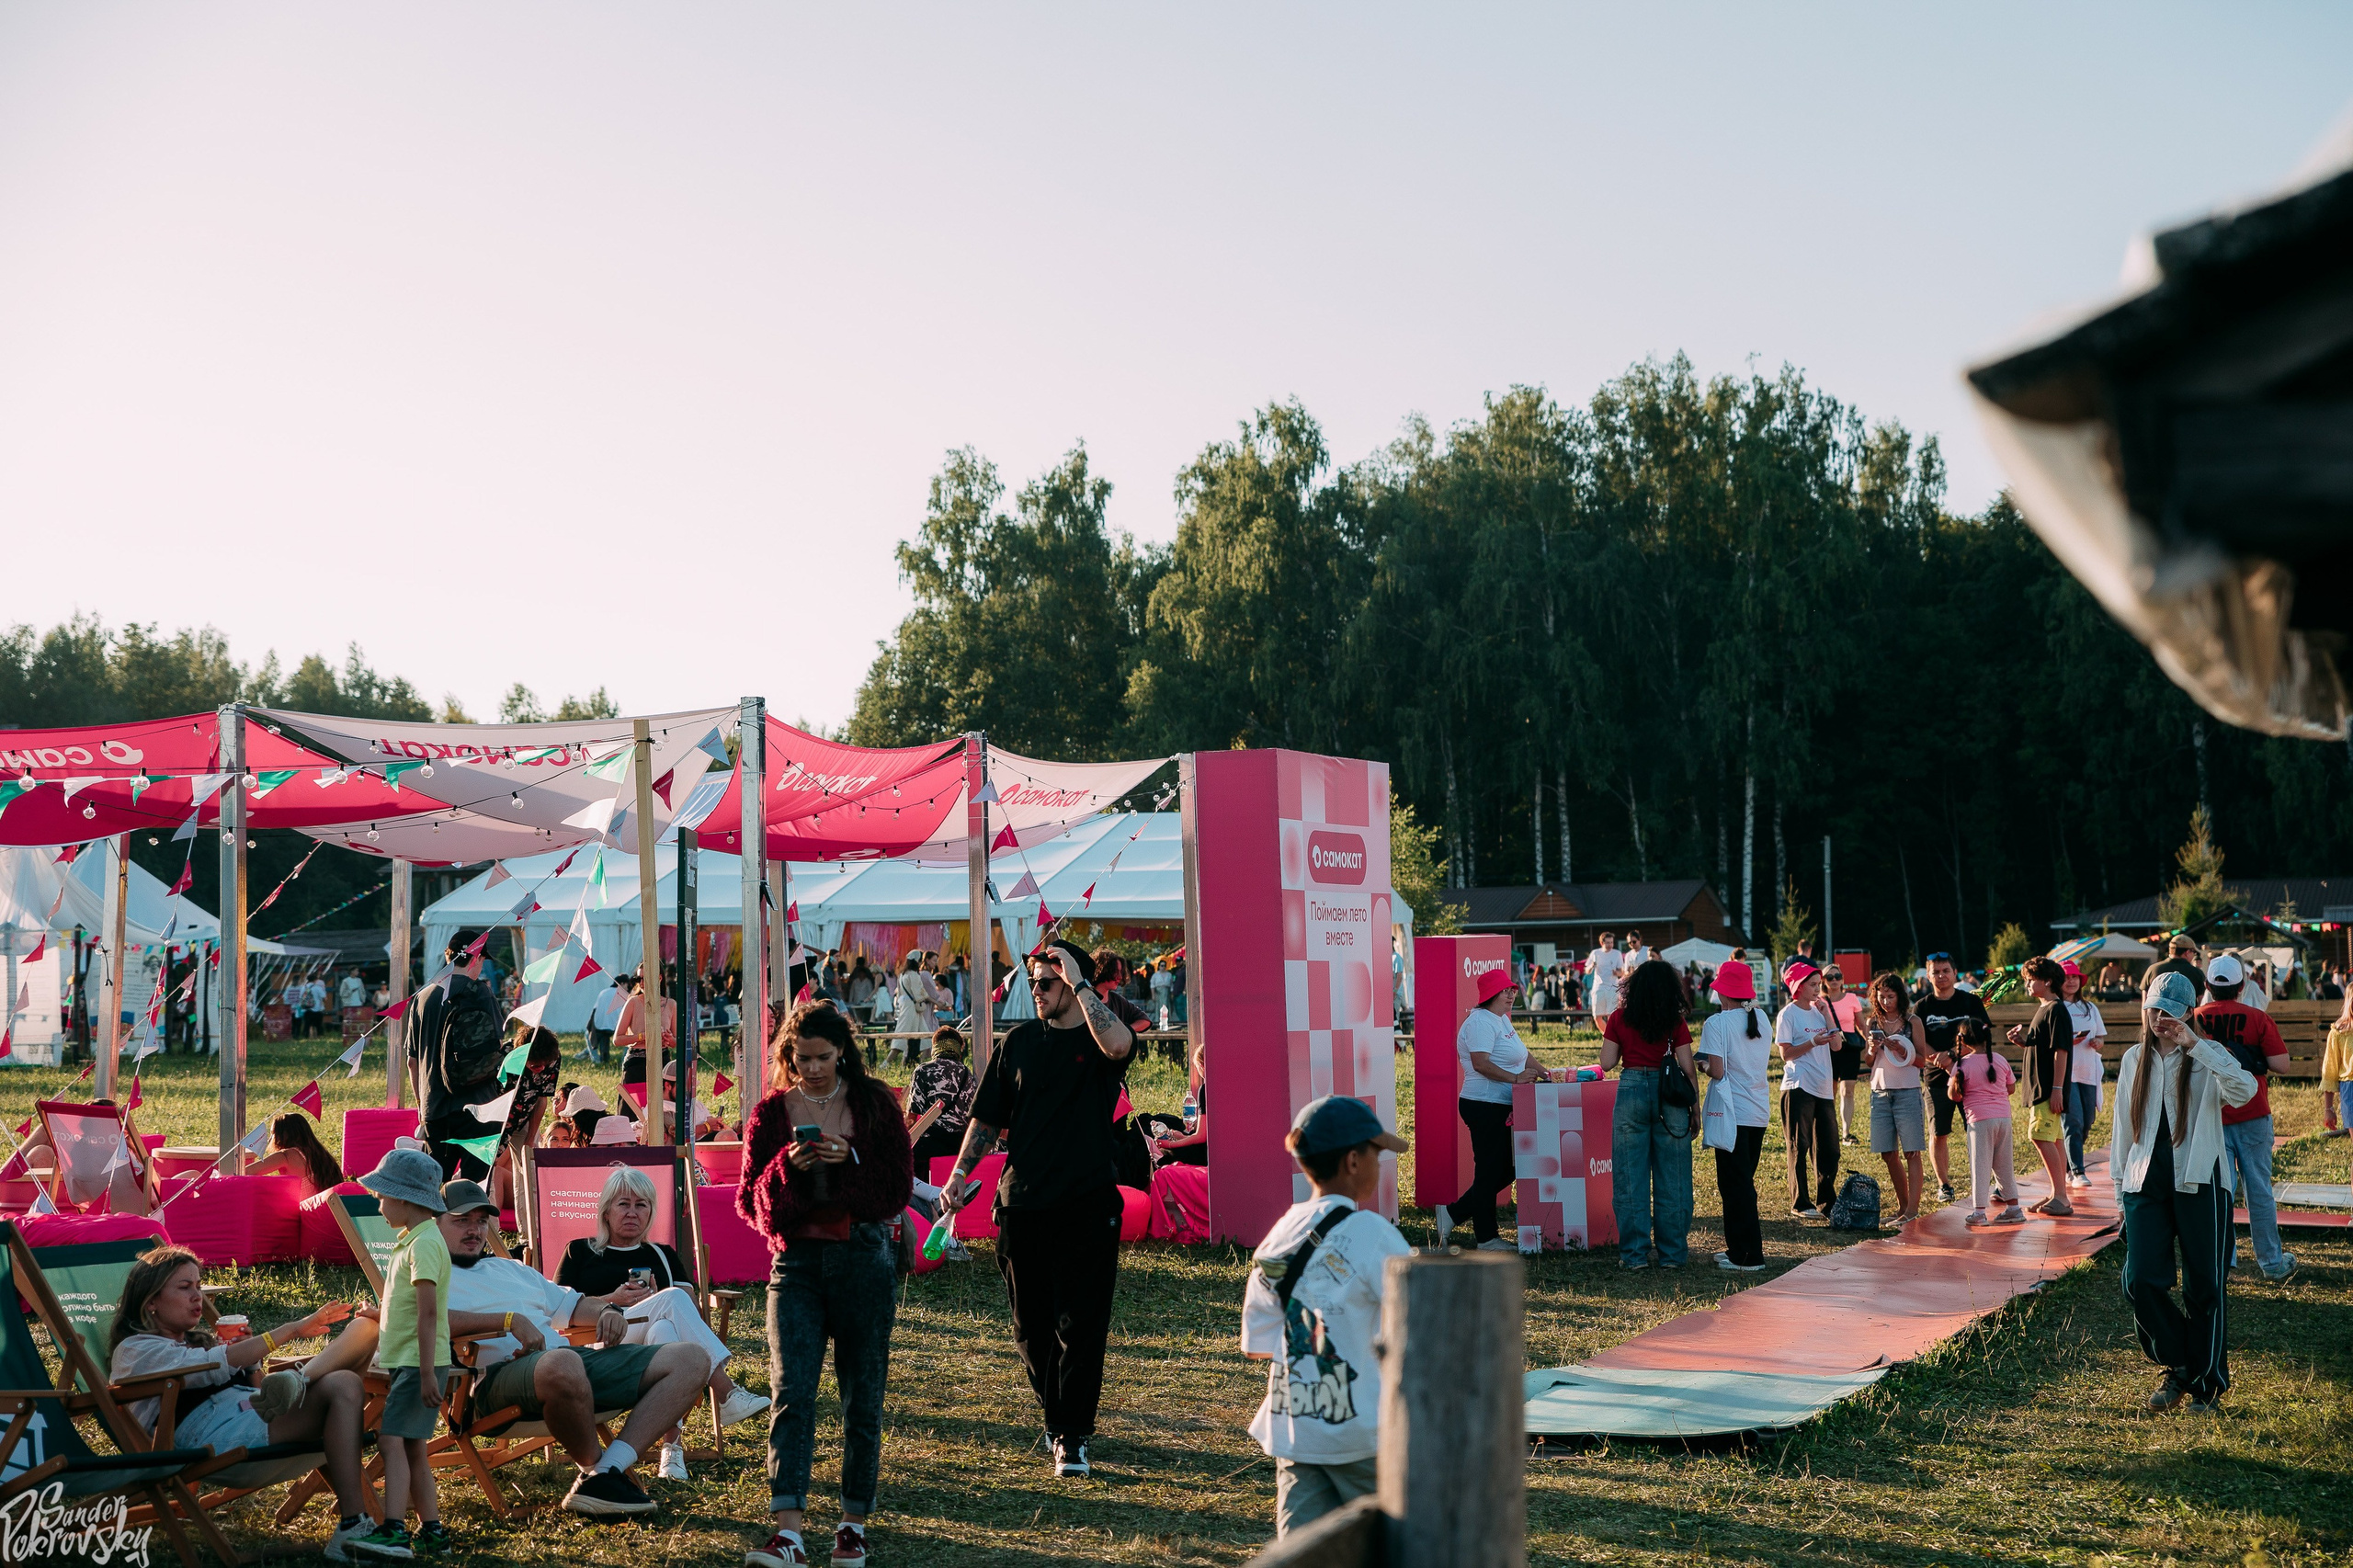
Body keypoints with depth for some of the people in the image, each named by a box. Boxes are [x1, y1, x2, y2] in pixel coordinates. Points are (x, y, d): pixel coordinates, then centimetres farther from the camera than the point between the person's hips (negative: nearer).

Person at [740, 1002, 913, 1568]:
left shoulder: (874, 1105, 3)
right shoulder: (771, 1113, 6)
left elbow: (898, 1189, 0)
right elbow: (749, 1202, 4)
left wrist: (850, 1161, -15)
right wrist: (786, 1168, -15)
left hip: (864, 1259, 0)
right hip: (796, 1261, 0)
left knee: (862, 1394, 5)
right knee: (791, 1390, -13)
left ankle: (855, 1522, 19)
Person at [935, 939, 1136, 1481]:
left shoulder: (1100, 1039, -1)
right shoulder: (1022, 1040, 10)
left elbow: (1119, 1043, -28)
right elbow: (988, 1118, 14)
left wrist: (1077, 980, -22)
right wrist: (957, 1177, 5)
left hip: (1088, 1204, -4)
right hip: (1023, 1204, 4)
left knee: (1080, 1324, -4)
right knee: (1031, 1324, 11)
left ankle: (1073, 1437, 2)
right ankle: (1057, 1417, 28)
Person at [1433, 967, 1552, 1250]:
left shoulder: (1502, 1020, 17)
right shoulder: (1481, 1022, -15)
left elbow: (1520, 1056, 24)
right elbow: (1481, 1063, -25)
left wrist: (1543, 1074, 11)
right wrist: (1515, 1078, -29)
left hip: (1501, 1109, 10)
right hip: (1485, 1108, -10)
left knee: (1505, 1171, 13)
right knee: (1489, 1173, -2)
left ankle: (1453, 1214, 20)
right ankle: (1486, 1238, 7)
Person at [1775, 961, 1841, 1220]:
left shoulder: (1818, 1011, 12)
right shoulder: (1789, 1014, -6)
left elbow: (1836, 1044, 4)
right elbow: (1786, 1054, -10)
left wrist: (1826, 1013, -1)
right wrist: (1813, 1043, -21)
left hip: (1823, 1089, 6)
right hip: (1799, 1089, -6)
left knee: (1829, 1148, 9)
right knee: (1799, 1147, 0)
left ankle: (1826, 1201, 20)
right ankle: (1800, 1204, 6)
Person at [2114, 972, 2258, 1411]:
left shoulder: (2207, 1056, -1)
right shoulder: (2134, 1059, 11)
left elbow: (2243, 1091, -24)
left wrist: (2196, 1046, -26)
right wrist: (2119, 1181, 15)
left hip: (2199, 1182, -3)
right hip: (2146, 1181, 3)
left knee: (2204, 1288, 1)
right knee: (2141, 1281, -8)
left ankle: (2206, 1385, 15)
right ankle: (2179, 1366, 14)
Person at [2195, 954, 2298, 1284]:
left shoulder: (2195, 1020, -3)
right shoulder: (2257, 1018, -7)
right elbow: (2281, 1064, -11)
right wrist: (2256, 1061, 8)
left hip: (2211, 1118, 1)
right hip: (2252, 1114, -1)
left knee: (2219, 1189, 5)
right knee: (2258, 1189, 6)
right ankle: (2272, 1263, 13)